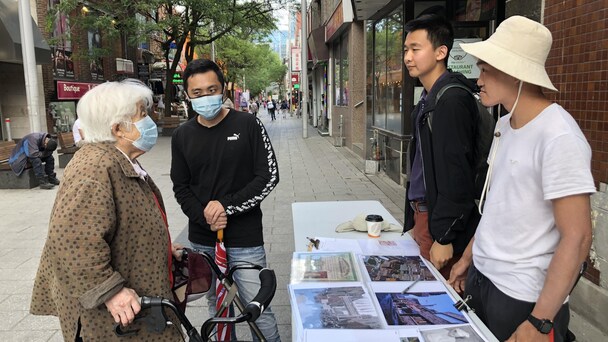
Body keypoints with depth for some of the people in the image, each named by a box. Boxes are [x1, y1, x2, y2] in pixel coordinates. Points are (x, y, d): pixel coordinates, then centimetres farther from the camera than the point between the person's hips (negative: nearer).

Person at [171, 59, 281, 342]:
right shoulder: (182, 136, 5)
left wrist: (227, 205, -14)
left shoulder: (248, 125, -5)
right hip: (202, 240, 4)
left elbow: (269, 176, -7)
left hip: (245, 239, -3)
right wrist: (205, 217, -11)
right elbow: (181, 188, 7)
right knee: (216, 306, 17)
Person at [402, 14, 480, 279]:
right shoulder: (428, 99, 12)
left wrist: (444, 237, -20)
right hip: (422, 214, 9)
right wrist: (415, 221, 18)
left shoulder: (451, 99, -18)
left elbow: (456, 174, -22)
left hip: (439, 220, -9)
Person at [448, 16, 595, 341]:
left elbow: (577, 237, -21)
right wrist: (468, 256, 16)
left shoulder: (558, 136, -20)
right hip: (481, 276, 8)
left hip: (524, 297, -7)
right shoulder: (504, 124, 5)